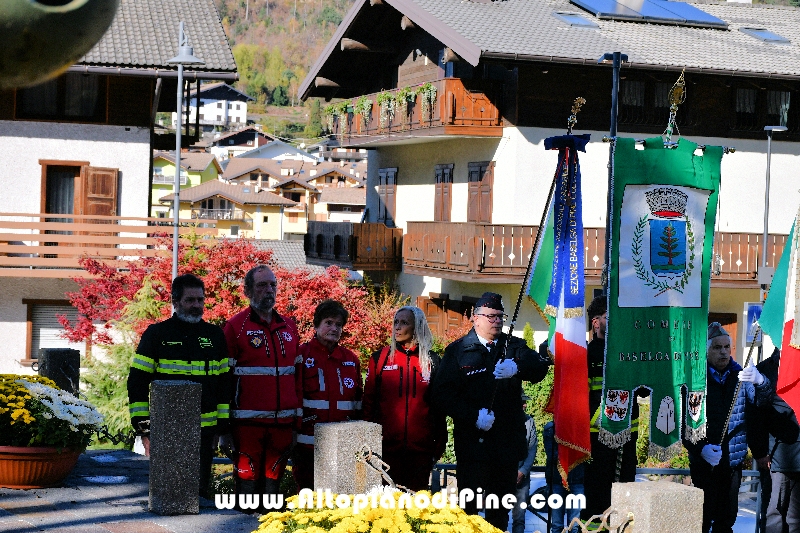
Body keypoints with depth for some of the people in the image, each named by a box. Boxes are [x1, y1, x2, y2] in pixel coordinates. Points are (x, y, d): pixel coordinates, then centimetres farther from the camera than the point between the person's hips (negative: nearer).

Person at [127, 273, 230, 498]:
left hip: (204, 428, 2)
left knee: (199, 489, 4)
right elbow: (137, 381, 3)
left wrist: (224, 421, 9)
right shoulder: (157, 334, 3)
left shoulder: (215, 335, 12)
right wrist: (141, 423, -3)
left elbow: (224, 382, 16)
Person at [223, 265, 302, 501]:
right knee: (247, 479, -3)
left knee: (273, 480, 8)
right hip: (248, 423, -4)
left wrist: (298, 419, 11)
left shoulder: (289, 327, 14)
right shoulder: (236, 326, -1)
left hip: (283, 422, 4)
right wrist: (224, 428, -6)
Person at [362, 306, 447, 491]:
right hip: (387, 446, -1)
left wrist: (439, 444, 6)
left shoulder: (431, 361, 6)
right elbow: (369, 401, 6)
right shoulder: (380, 358, 5)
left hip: (421, 447, 1)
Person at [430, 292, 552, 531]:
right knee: (470, 506, -4)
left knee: (501, 510, 8)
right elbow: (441, 394, -4)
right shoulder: (457, 350, 5)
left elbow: (540, 368, -5)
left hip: (507, 439, 3)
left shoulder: (514, 347, 12)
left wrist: (516, 368, -25)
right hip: (472, 439, -3)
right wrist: (474, 415, -16)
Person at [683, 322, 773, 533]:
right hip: (704, 464, -4)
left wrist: (760, 381, -29)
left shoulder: (740, 376, 7)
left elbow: (762, 399, -7)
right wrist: (701, 448, -24)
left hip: (733, 463, 4)